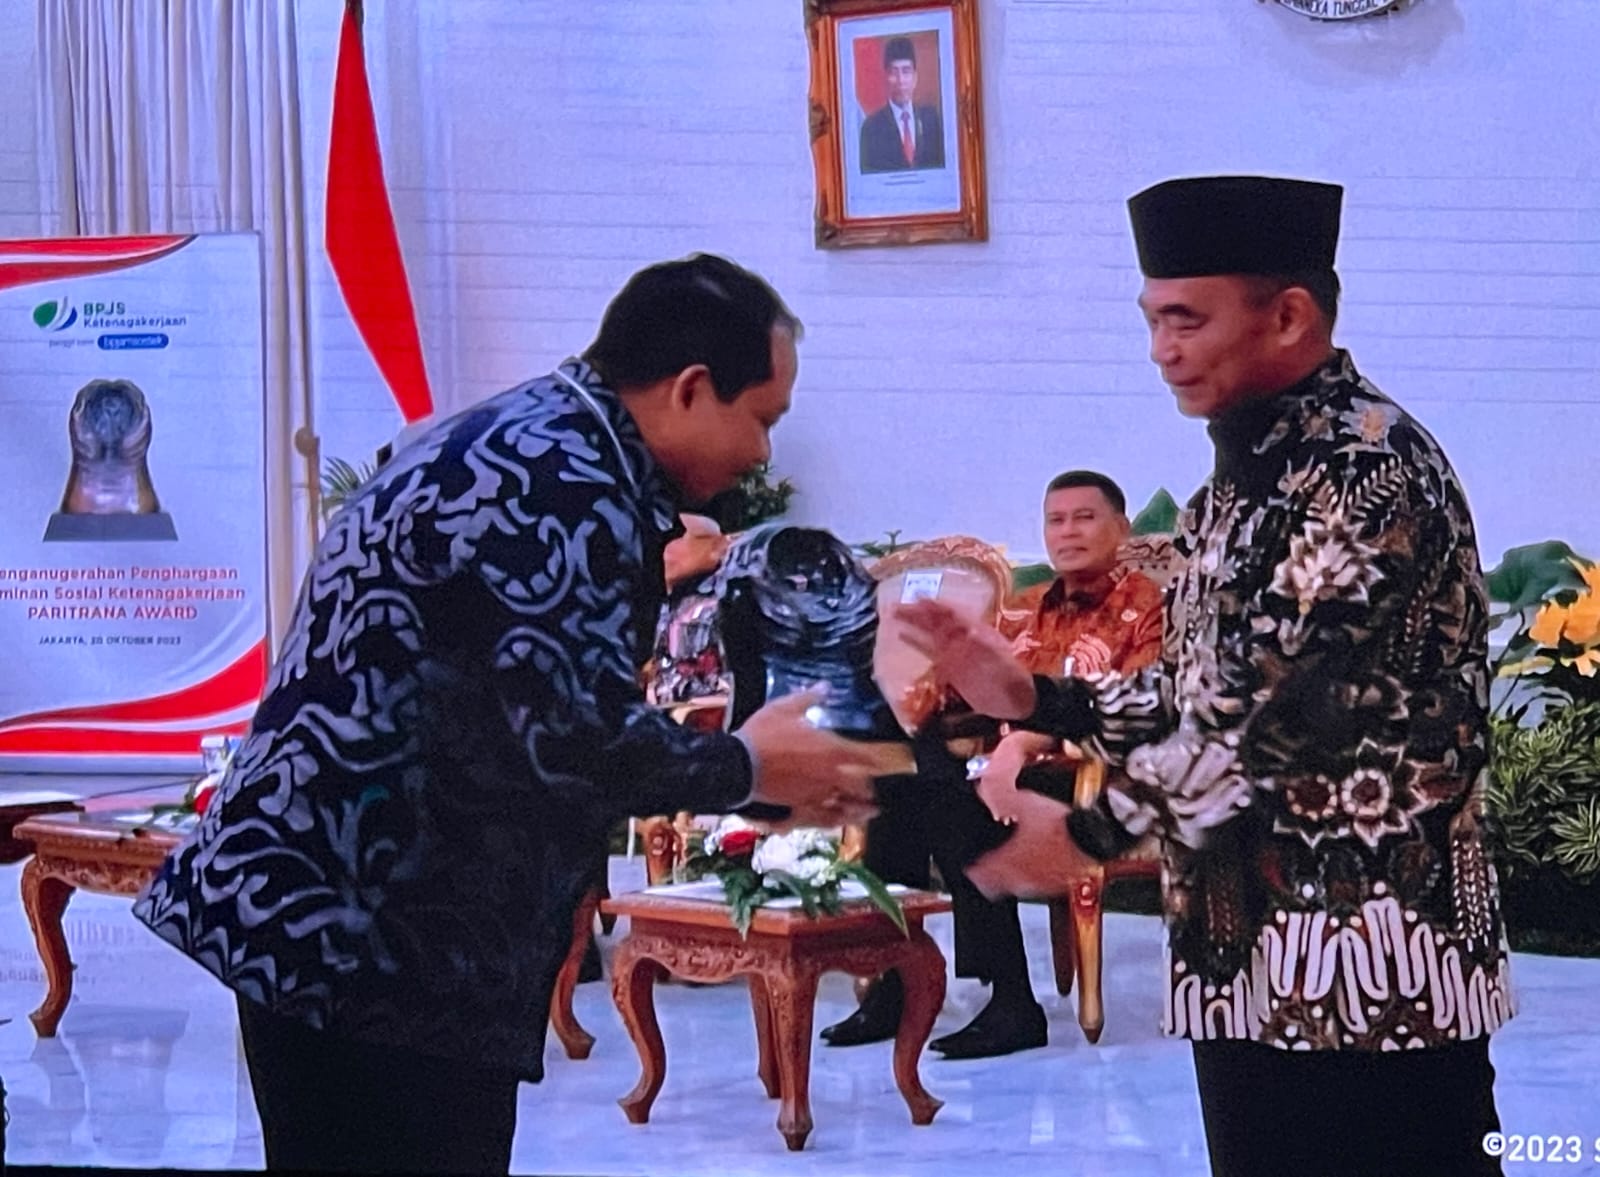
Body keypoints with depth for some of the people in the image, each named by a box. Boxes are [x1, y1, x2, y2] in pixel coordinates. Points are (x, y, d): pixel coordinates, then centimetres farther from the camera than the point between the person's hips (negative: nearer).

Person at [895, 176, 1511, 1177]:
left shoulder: (1371, 464, -15)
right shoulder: (1245, 473, 14)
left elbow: (1271, 705, -21)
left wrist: (1086, 828, -17)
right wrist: (1028, 697, 5)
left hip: (1373, 963, -9)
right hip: (1250, 950, 9)